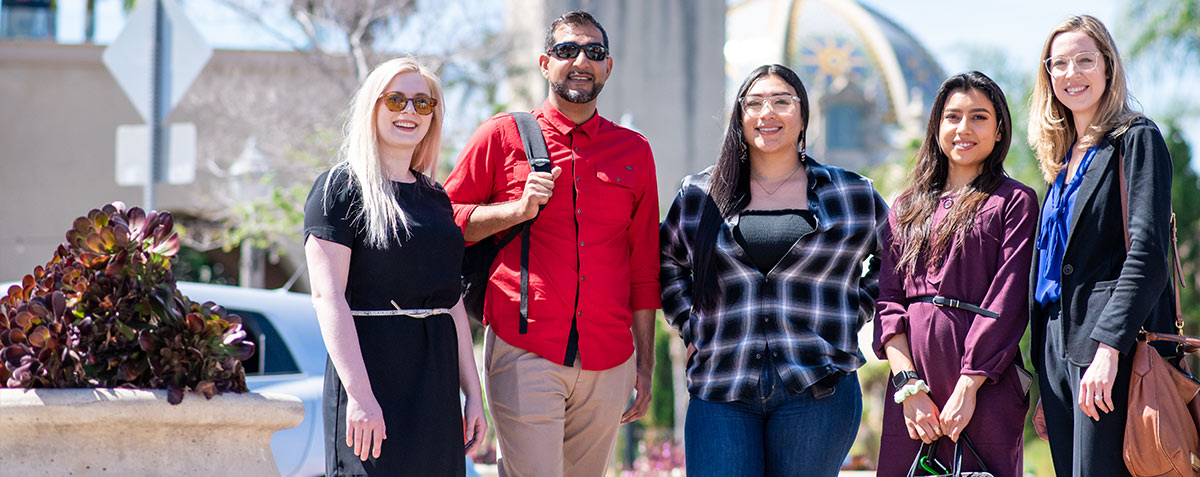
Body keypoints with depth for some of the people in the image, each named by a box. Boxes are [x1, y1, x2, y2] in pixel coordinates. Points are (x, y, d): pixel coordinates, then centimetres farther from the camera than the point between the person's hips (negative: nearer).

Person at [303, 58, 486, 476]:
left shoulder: (436, 199, 17)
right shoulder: (342, 187, -3)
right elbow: (327, 296, -12)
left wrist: (472, 393, 12)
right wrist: (359, 393, -20)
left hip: (436, 379, 6)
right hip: (373, 371, -6)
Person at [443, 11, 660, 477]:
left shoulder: (634, 151, 14)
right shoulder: (502, 135, 5)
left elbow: (644, 269, 16)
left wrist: (645, 365, 13)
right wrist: (519, 209, -8)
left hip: (607, 361, 3)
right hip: (523, 351, -3)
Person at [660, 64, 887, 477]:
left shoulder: (852, 195, 9)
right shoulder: (699, 196, 11)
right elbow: (667, 262, 26)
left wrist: (854, 312, 8)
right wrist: (691, 327, 13)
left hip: (818, 391, -1)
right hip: (721, 391, 1)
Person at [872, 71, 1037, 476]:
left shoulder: (1014, 201, 5)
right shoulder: (906, 208, 17)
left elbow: (1008, 300, -5)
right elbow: (888, 301, 8)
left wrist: (968, 387, -14)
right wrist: (909, 386, -7)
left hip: (984, 383, -3)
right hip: (913, 371, 3)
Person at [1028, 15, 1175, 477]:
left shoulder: (1136, 139, -3)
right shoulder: (1063, 156, 20)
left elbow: (1147, 253, -14)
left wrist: (1108, 348, -23)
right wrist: (1043, 377, 16)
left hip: (1115, 350, -8)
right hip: (1057, 346, 8)